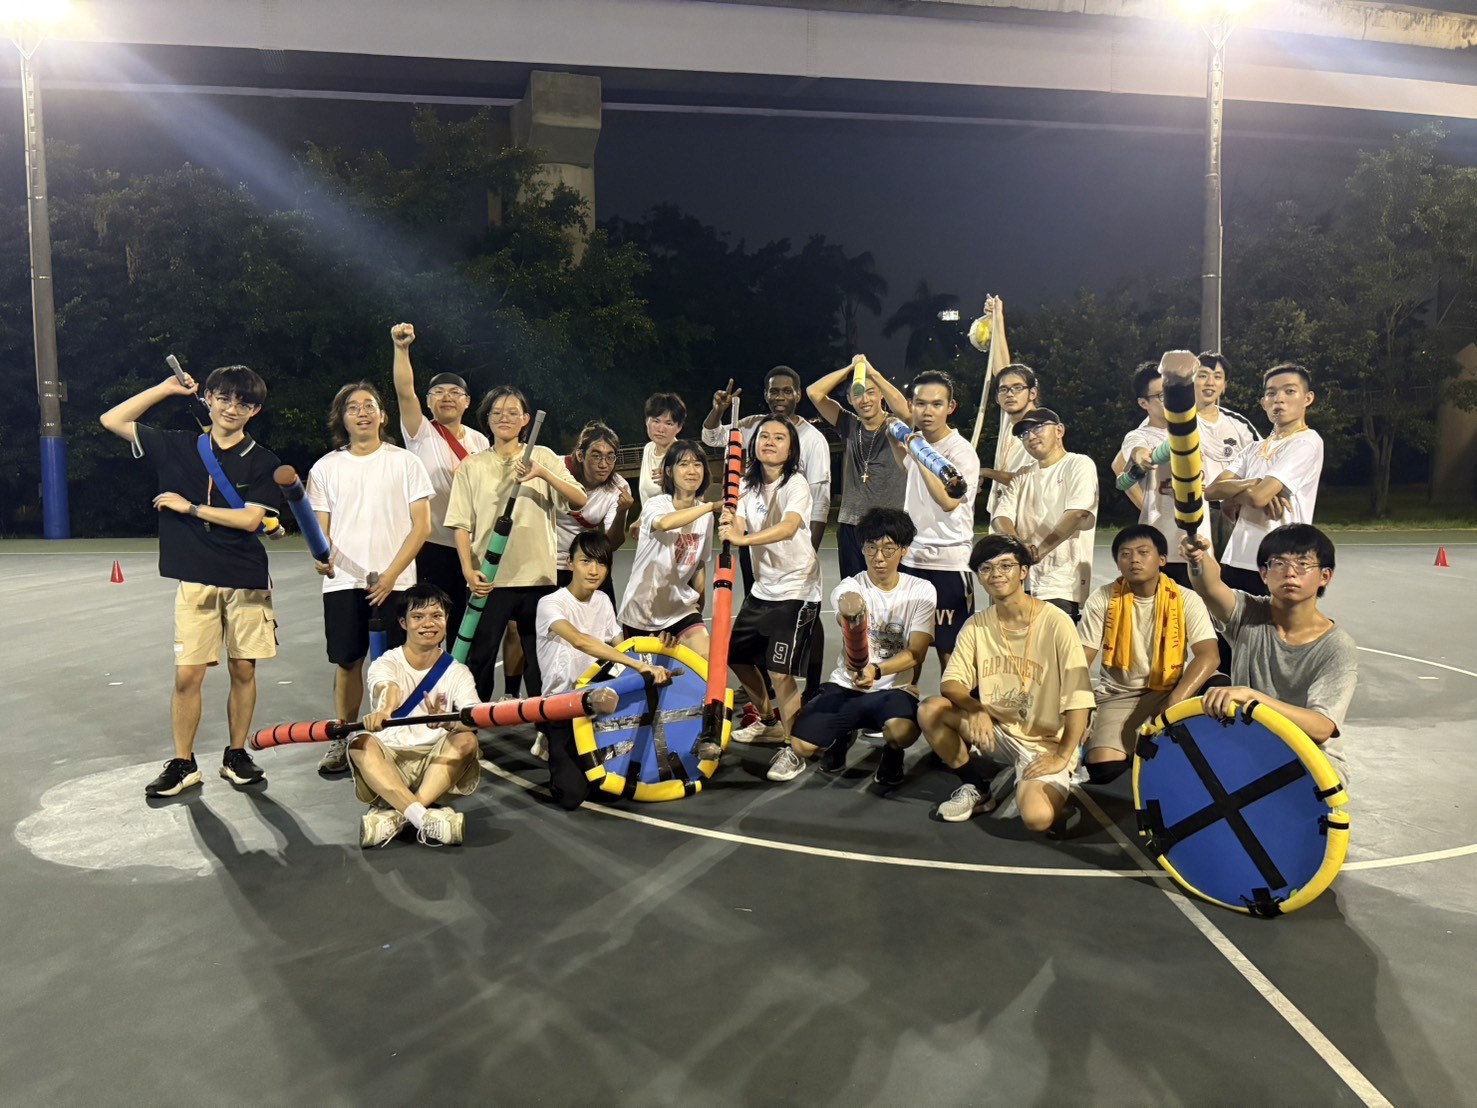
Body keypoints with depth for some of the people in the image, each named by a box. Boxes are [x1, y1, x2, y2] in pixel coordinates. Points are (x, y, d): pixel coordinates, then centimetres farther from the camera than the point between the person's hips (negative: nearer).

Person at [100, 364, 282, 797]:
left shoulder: (262, 462, 0)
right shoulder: (178, 446, 7)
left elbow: (250, 519, -10)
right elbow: (112, 420, 9)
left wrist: (190, 507, -7)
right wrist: (164, 389, 6)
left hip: (246, 580, -1)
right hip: (194, 579, 1)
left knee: (243, 670, 6)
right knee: (187, 675, -2)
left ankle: (236, 755, 21)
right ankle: (183, 764, 12)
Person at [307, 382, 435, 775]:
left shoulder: (405, 462, 3)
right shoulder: (325, 467, 9)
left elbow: (421, 525, -1)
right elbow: (320, 527, 9)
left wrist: (391, 574, -11)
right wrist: (322, 555, -14)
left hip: (394, 583, -2)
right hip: (343, 582, 2)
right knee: (347, 662, 6)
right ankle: (343, 739, 19)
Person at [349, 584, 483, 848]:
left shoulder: (457, 672, 1)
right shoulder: (385, 664, -1)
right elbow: (386, 689, -28)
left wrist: (448, 721, -43)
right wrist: (384, 710, -54)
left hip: (436, 761, 1)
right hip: (389, 760, -1)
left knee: (466, 740, -28)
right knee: (361, 743, -30)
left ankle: (396, 814, -33)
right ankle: (422, 816, -43)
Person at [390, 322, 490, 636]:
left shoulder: (479, 441, 12)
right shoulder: (421, 433, 0)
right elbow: (404, 392, -16)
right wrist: (402, 349, -27)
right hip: (430, 544, -4)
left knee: (464, 625, 9)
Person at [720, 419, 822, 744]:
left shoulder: (796, 485, -15)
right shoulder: (747, 485, 5)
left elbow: (788, 528, -34)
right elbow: (738, 530, -9)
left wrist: (743, 539, -47)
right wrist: (728, 523, -33)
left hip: (796, 589, -8)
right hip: (762, 586, 8)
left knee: (779, 671, -13)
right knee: (737, 656, 17)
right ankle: (768, 720, 39)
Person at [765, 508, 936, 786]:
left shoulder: (921, 591, -3)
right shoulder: (848, 588, -5)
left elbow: (916, 653, -11)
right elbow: (845, 619, -30)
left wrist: (876, 670, -30)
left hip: (894, 687, -1)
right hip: (846, 686, 1)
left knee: (902, 730, -35)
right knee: (802, 746, -18)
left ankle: (892, 752, 5)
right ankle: (842, 737, 19)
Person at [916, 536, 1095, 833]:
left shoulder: (1055, 622, -15)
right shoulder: (976, 625, 0)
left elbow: (1079, 699, -15)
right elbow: (950, 682, -5)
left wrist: (1062, 757, -18)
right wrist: (975, 710, -26)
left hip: (1046, 743, -4)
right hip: (995, 730, 5)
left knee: (1038, 818, -31)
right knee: (930, 710, -19)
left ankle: (1019, 779, 7)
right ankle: (976, 789, 3)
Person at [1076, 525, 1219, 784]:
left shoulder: (1186, 600, -4)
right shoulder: (1102, 600, -2)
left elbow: (1209, 655, -16)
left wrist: (1176, 701, -31)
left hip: (1169, 691, 2)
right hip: (1119, 696, -2)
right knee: (1103, 767, -26)